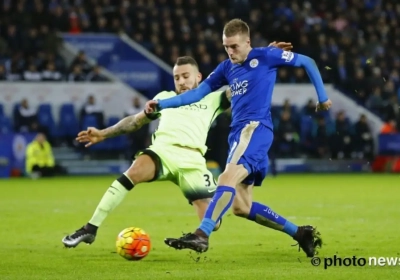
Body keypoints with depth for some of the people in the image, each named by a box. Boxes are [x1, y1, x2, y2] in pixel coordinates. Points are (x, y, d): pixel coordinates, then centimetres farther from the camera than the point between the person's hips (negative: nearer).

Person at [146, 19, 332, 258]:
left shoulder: (265, 56, 1)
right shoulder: (227, 68, 18)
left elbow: (307, 62, 9)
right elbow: (199, 92, 19)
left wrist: (322, 97, 11)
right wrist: (161, 104, 10)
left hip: (256, 128, -8)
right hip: (239, 132, 8)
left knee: (227, 178, -29)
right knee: (241, 207, 4)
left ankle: (202, 236, -38)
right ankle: (300, 233, 14)